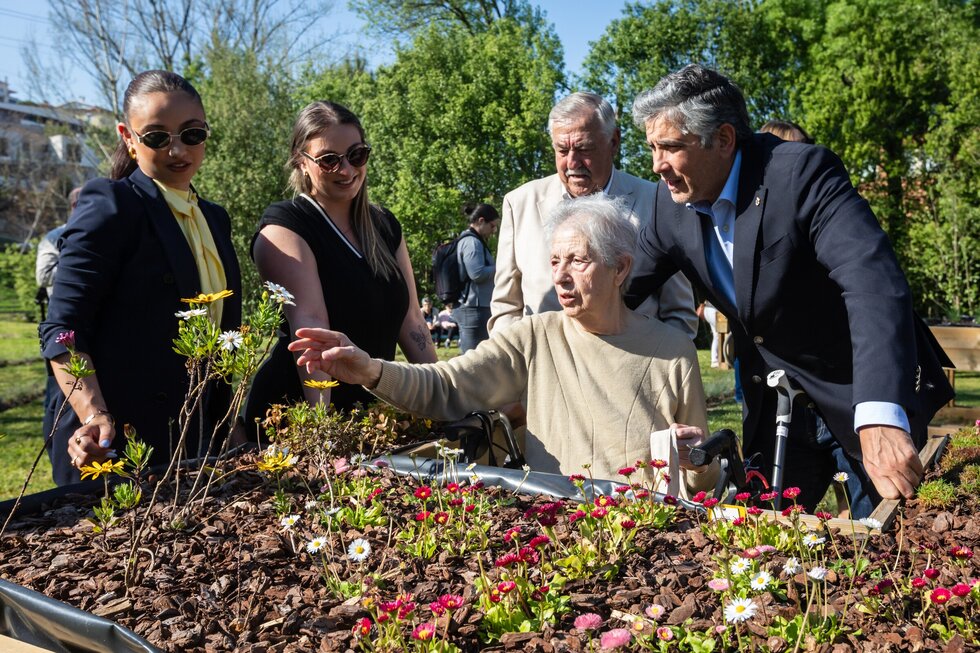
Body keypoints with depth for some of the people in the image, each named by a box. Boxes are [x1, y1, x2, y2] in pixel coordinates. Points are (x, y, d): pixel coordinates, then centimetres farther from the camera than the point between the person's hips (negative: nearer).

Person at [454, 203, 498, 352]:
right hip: (475, 309, -11)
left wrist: (498, 268, 14)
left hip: (468, 308, 11)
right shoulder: (472, 242, -12)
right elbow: (477, 274, -22)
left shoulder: (467, 240, 19)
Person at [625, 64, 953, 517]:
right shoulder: (673, 201, -7)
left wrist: (880, 417, -49)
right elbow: (624, 288, 5)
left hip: (866, 390, -5)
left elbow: (874, 283, -37)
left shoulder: (803, 172, -25)